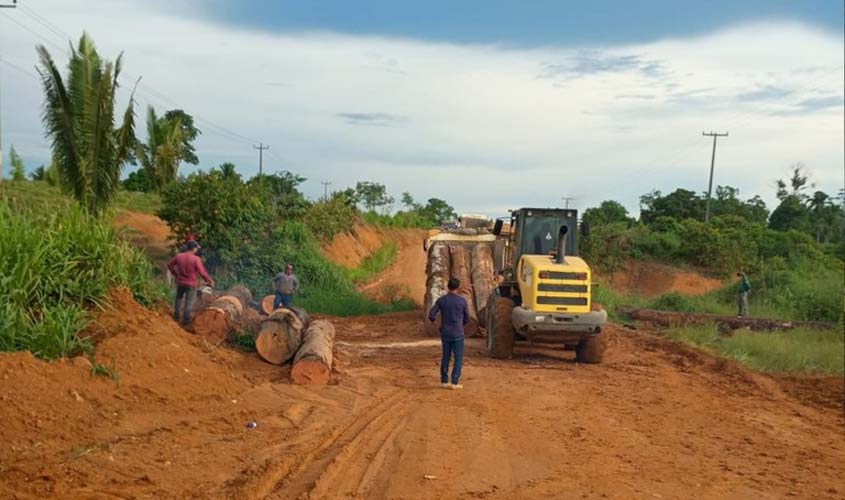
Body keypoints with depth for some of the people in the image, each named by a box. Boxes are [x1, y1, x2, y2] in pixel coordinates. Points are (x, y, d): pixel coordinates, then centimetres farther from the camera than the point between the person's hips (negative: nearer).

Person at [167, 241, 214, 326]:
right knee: (188, 302, 7)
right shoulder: (196, 259, -19)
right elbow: (202, 272, -19)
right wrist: (209, 281, -5)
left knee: (178, 298, 26)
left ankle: (176, 315, 34)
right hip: (191, 284, -4)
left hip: (180, 282, 4)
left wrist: (175, 274, 19)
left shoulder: (179, 256, -6)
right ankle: (185, 320, 13)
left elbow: (169, 265, 7)